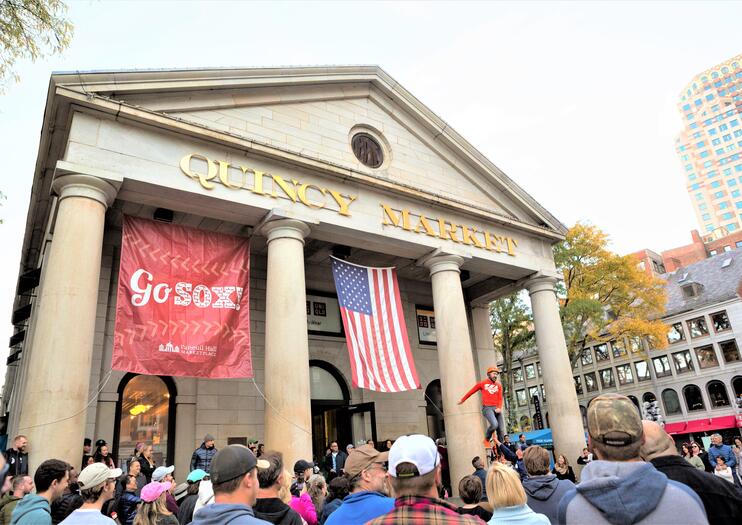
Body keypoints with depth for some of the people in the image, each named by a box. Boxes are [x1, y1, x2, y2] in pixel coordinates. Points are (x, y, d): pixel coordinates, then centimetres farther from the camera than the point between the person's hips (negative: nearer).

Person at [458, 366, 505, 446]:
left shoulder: (499, 385, 15)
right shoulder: (482, 383, 6)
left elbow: (500, 398, 9)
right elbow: (471, 391, 16)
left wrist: (499, 408, -10)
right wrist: (462, 399, 24)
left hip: (496, 409, 4)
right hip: (487, 408, -4)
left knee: (501, 430, -1)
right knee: (494, 424, -27)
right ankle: (486, 440, -2)